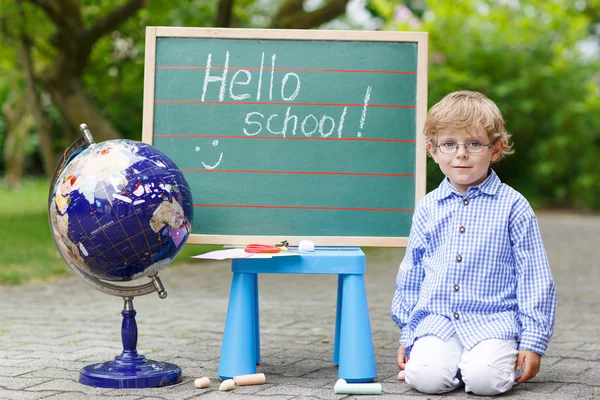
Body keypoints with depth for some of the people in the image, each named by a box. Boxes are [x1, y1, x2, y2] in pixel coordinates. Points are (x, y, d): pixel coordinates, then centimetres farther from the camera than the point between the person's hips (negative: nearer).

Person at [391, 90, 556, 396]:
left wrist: (533, 343, -6)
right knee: (426, 376, -25)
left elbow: (535, 280, 0)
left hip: (492, 321, -2)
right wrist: (407, 336, 15)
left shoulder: (512, 206, 0)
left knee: (485, 378, -28)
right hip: (435, 321, 2)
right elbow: (411, 277, 18)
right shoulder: (427, 208, 10)